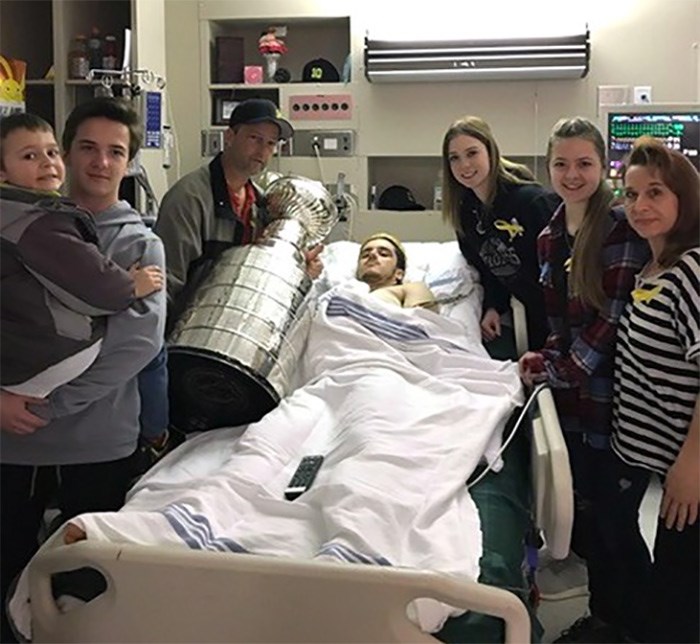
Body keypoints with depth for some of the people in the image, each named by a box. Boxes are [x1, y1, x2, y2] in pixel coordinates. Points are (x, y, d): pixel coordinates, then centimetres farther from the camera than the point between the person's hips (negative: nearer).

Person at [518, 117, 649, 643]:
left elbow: (614, 318, -16)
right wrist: (547, 356, 1)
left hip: (613, 399, -6)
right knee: (582, 512, 15)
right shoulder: (550, 237, 10)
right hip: (571, 395, 7)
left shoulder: (622, 229, -12)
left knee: (613, 518, 3)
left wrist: (558, 371, -12)